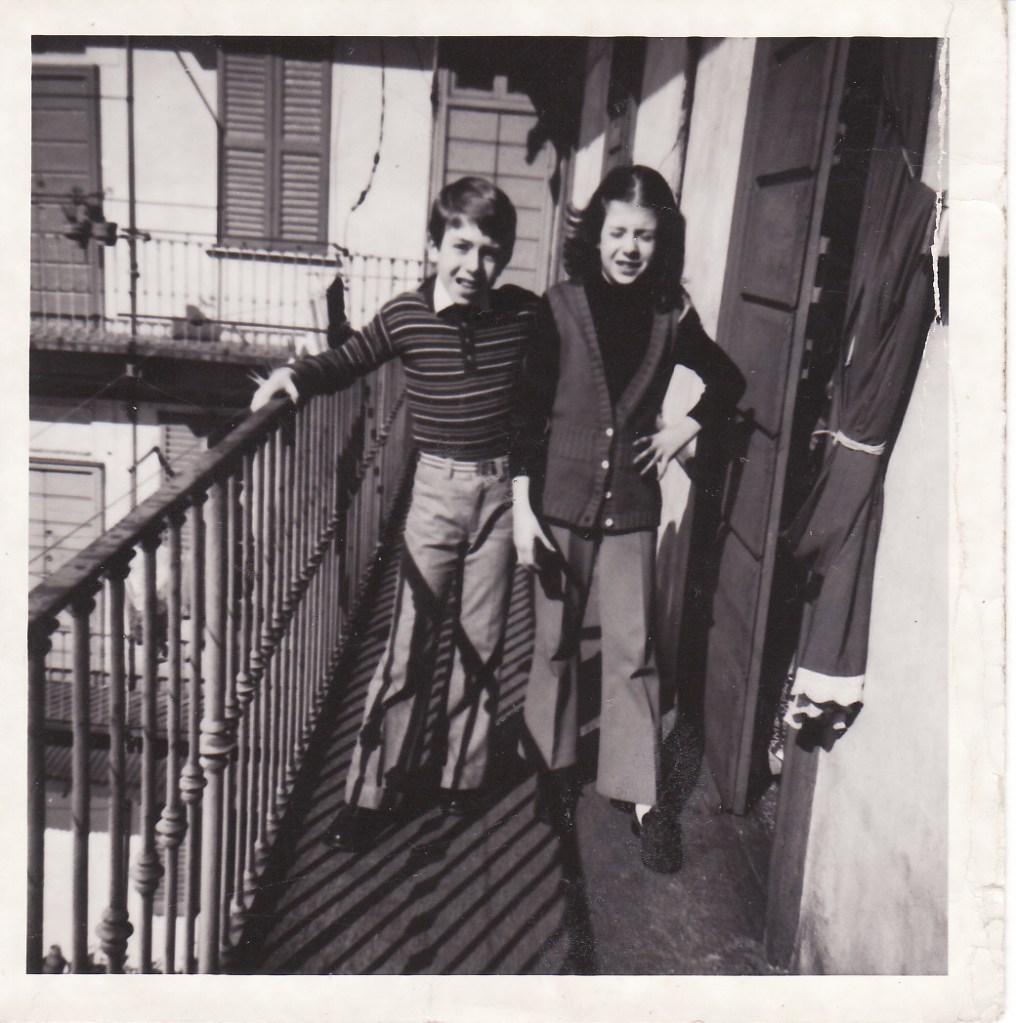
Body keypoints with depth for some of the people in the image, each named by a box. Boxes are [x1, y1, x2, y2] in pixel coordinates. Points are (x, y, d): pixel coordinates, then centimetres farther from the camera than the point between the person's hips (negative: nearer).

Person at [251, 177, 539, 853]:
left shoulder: (523, 314, -2)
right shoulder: (406, 317, -7)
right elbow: (347, 362, 3)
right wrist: (294, 376, -16)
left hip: (500, 490, 2)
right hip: (437, 487, -2)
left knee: (483, 644, 12)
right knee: (409, 646, 0)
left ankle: (465, 776, 30)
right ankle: (373, 793, 13)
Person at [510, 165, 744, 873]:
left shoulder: (671, 317, 0)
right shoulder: (561, 308, -5)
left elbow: (728, 382, 18)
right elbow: (529, 411, -5)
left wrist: (684, 430, 3)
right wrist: (522, 508, -9)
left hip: (631, 508, 1)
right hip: (561, 500, 0)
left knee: (632, 650, 2)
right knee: (555, 642, 11)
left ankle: (643, 795, 14)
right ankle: (555, 767, 31)